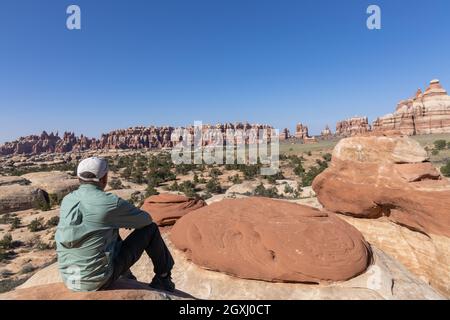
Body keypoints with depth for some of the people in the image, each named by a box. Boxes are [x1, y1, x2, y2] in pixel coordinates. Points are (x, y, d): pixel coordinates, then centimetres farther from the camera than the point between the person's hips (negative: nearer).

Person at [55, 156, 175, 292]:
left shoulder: (66, 201, 0)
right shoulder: (110, 202, -19)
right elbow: (146, 219, -3)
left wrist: (121, 220, 23)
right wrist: (130, 221, 19)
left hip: (68, 279, 7)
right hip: (99, 281, -7)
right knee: (150, 229, 2)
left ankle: (126, 276, 40)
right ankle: (163, 278, 22)